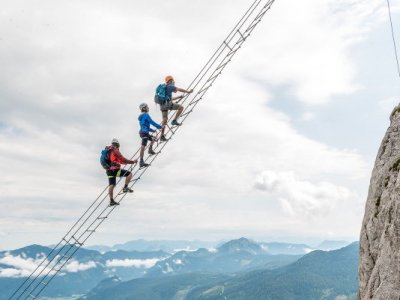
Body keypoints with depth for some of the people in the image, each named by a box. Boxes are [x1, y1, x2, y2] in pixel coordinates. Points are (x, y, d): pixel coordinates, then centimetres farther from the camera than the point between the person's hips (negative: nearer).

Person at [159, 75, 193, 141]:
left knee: (164, 120, 9)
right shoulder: (170, 86, 3)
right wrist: (188, 91, 8)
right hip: (167, 103, -9)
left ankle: (162, 136, 5)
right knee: (181, 107, 1)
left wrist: (178, 97, 45)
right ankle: (174, 120, -5)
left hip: (162, 105, 9)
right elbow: (179, 89, -3)